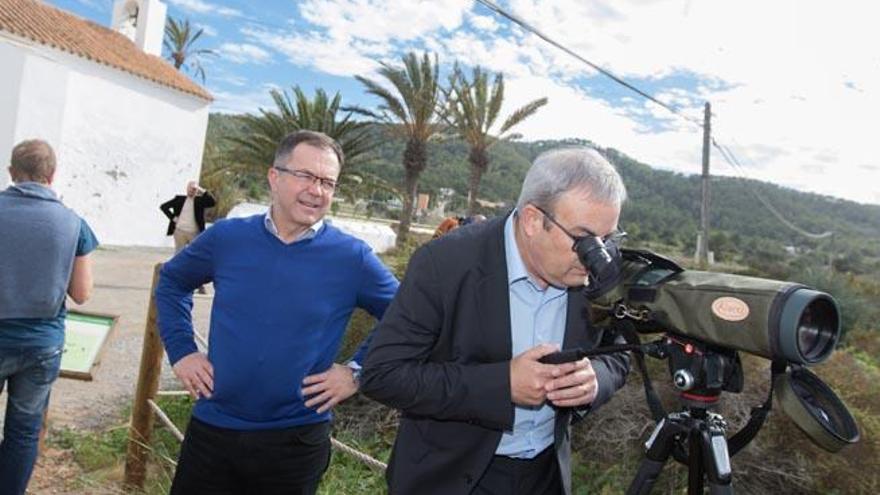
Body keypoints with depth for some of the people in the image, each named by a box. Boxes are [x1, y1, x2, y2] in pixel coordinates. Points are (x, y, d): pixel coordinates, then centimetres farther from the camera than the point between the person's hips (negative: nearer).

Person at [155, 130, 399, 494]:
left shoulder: (352, 257, -10)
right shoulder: (227, 237, -4)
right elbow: (171, 281, 14)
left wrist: (358, 371, -8)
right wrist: (181, 350, 4)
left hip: (295, 440, -1)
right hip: (211, 429, 2)